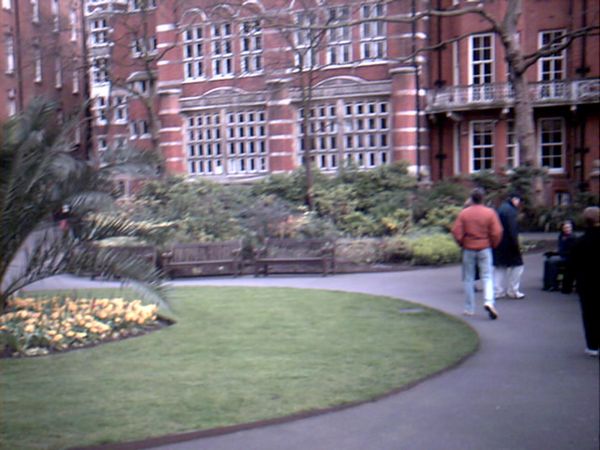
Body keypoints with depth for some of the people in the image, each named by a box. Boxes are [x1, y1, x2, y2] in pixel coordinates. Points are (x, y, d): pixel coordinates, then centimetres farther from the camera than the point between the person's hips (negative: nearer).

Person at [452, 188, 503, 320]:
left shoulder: (464, 213, -3)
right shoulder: (490, 212, -4)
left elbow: (456, 231, -7)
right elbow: (497, 232, -8)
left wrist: (462, 244, 8)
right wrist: (493, 245, 8)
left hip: (468, 249, 1)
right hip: (484, 248, -1)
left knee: (468, 279, 9)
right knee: (487, 276, 1)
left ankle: (469, 309, 12)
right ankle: (489, 301, -22)